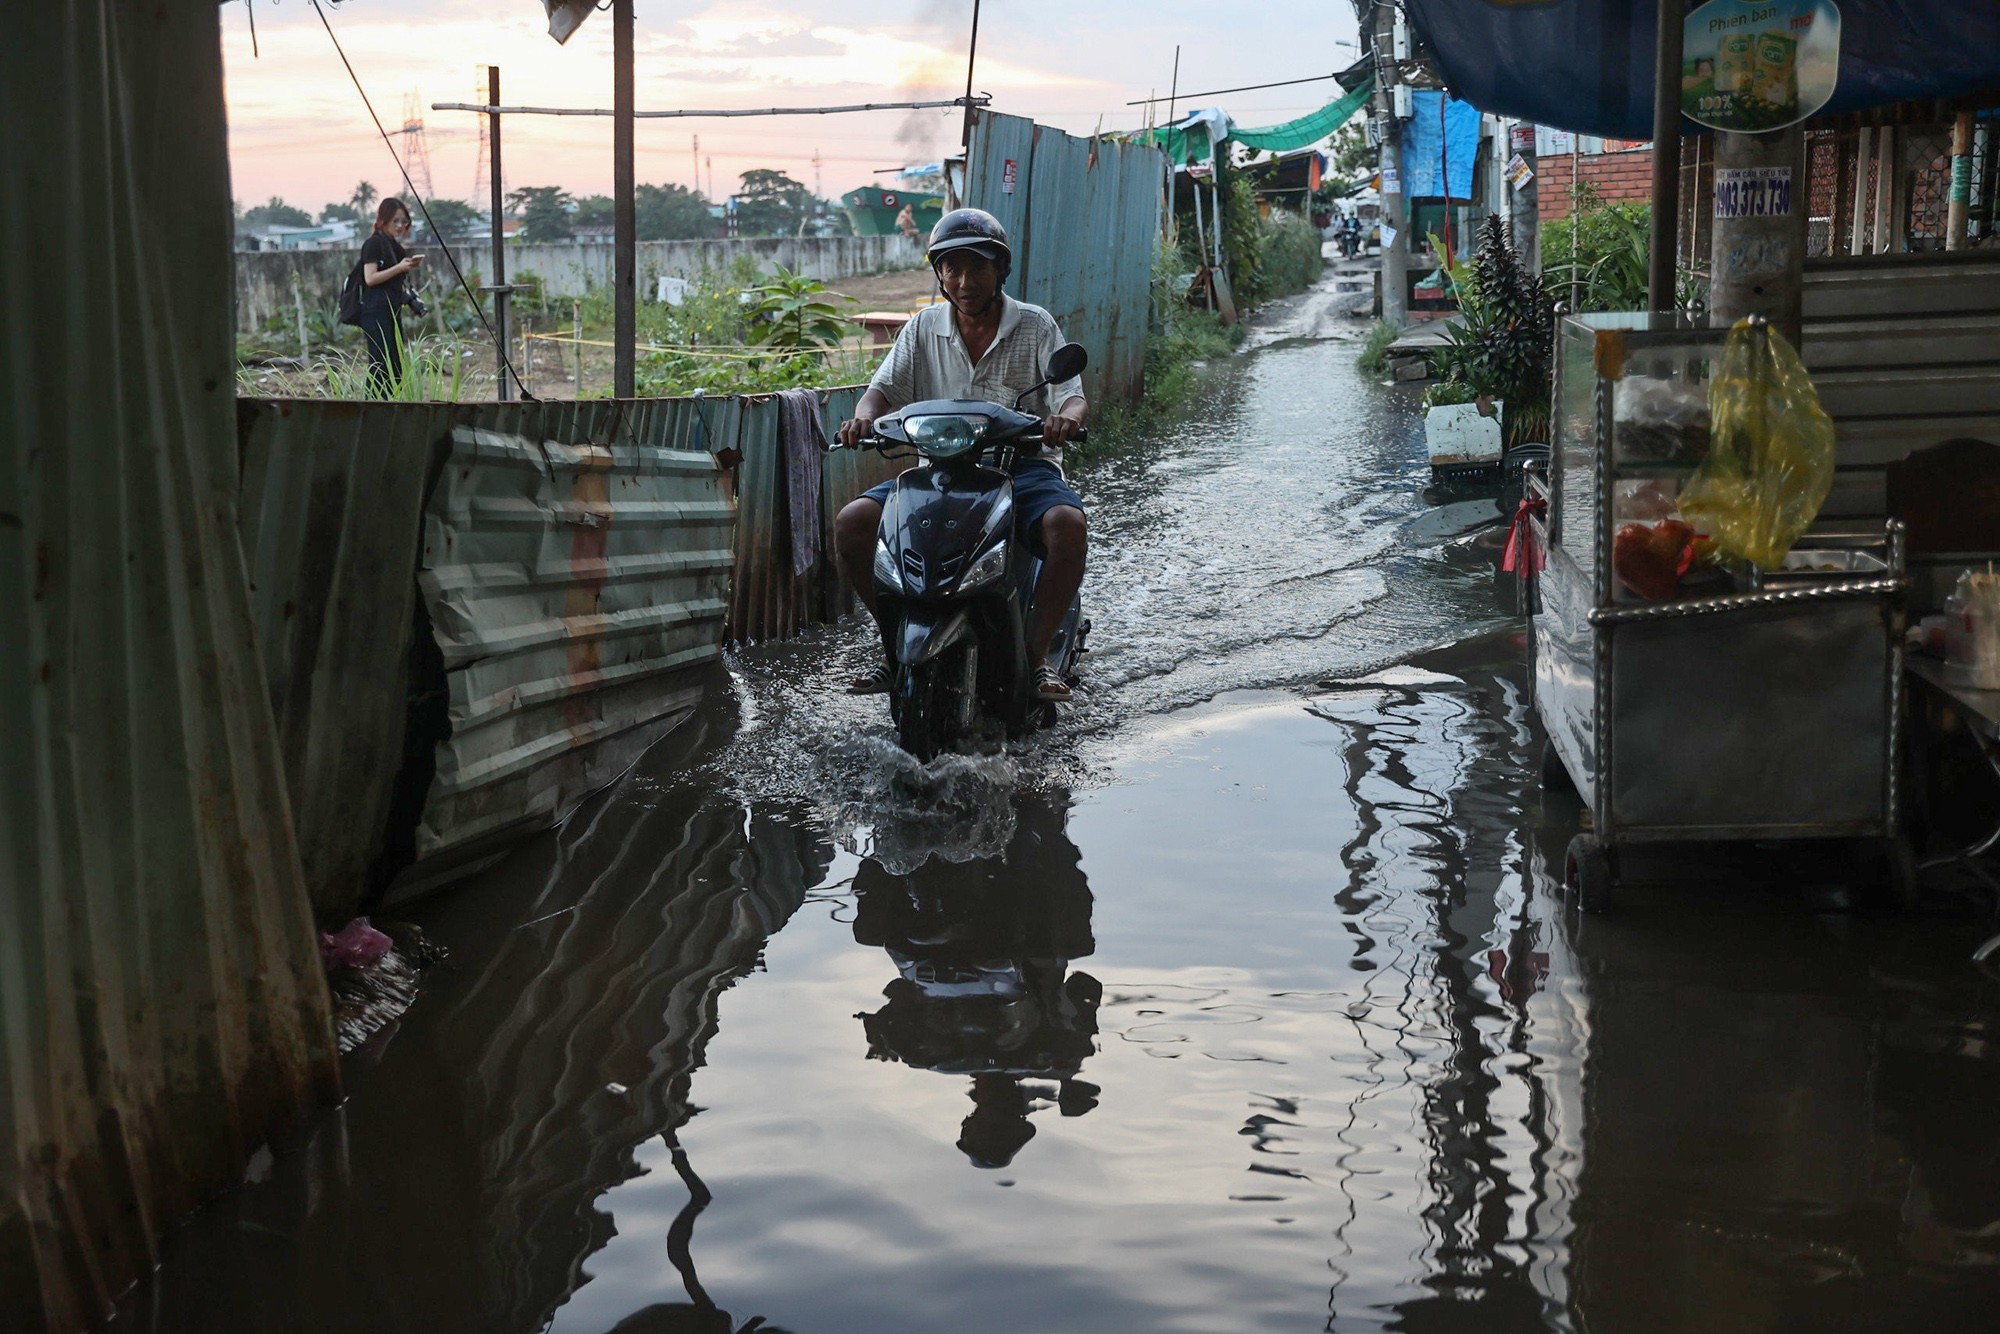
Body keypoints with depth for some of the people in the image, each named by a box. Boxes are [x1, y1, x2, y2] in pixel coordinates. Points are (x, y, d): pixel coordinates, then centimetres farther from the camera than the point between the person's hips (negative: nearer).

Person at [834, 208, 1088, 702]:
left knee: (1067, 523, -35)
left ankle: (1036, 654, -20)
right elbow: (884, 387, 5)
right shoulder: (923, 328, 12)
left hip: (1023, 462, -2)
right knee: (852, 522, -19)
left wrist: (1066, 416, -30)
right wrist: (864, 416, -20)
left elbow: (1072, 395, -3)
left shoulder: (1036, 325, 4)